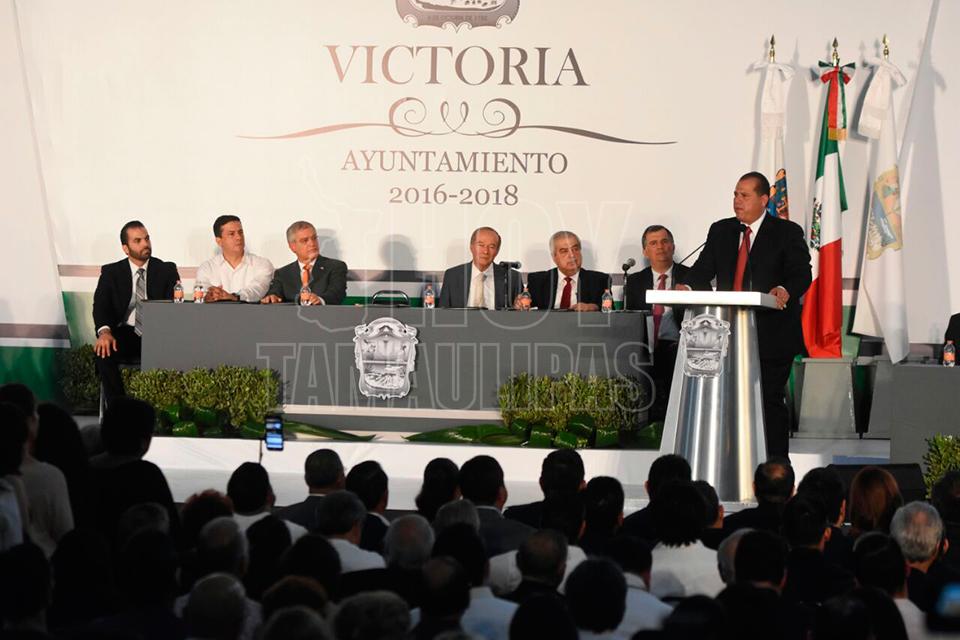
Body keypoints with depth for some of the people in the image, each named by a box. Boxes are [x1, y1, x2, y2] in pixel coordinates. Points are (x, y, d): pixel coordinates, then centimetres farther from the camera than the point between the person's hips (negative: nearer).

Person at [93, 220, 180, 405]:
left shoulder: (167, 270, 10)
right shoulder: (111, 272, 10)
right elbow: (101, 305, -3)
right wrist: (104, 331, -26)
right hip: (126, 334, 0)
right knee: (104, 351, -32)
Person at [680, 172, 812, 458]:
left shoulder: (787, 232, 1)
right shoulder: (720, 231, 14)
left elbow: (802, 273, -9)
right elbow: (704, 268, 6)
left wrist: (786, 290, -30)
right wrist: (687, 287, -15)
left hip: (772, 336, -4)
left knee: (770, 401, -2)